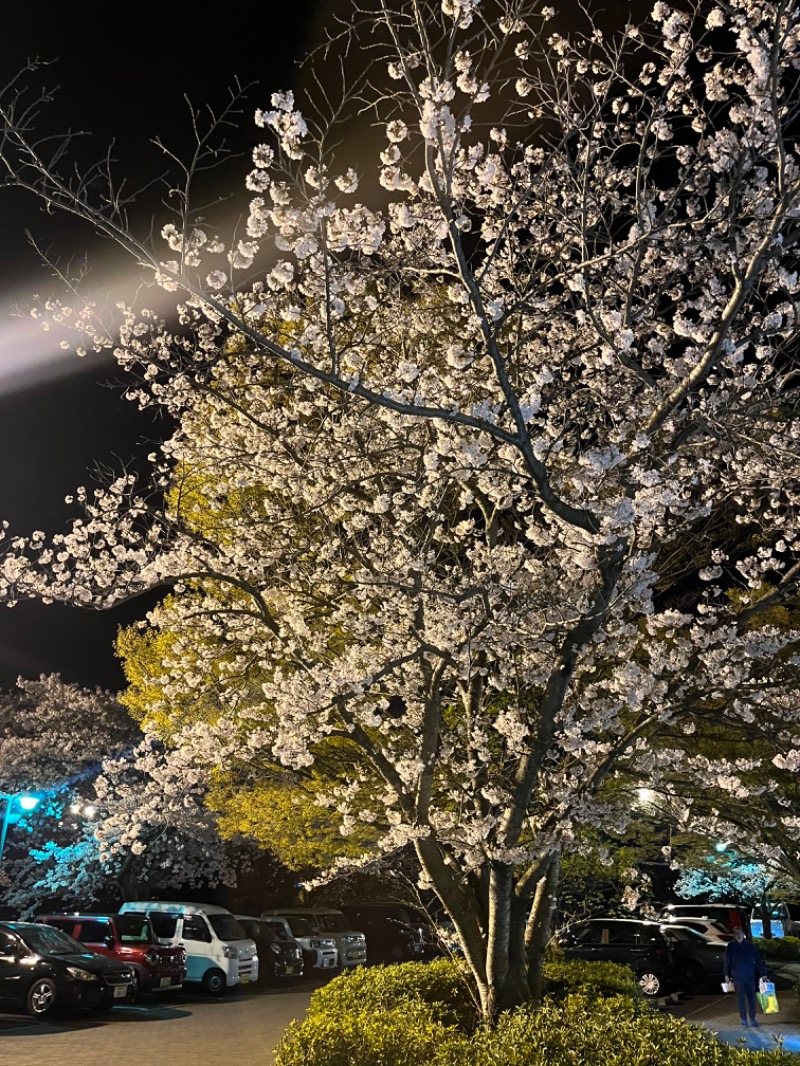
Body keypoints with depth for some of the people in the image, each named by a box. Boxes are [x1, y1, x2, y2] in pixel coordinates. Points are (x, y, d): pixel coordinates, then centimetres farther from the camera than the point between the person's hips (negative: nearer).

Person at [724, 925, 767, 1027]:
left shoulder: (750, 946, -1)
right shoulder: (731, 946, -3)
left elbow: (758, 960, 1)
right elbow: (727, 961, 3)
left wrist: (763, 973, -4)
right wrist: (727, 975, 4)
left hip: (750, 975, 1)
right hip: (737, 976, -1)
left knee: (752, 997, 2)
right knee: (740, 998, 5)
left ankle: (752, 1019, 13)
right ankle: (743, 1019, 16)